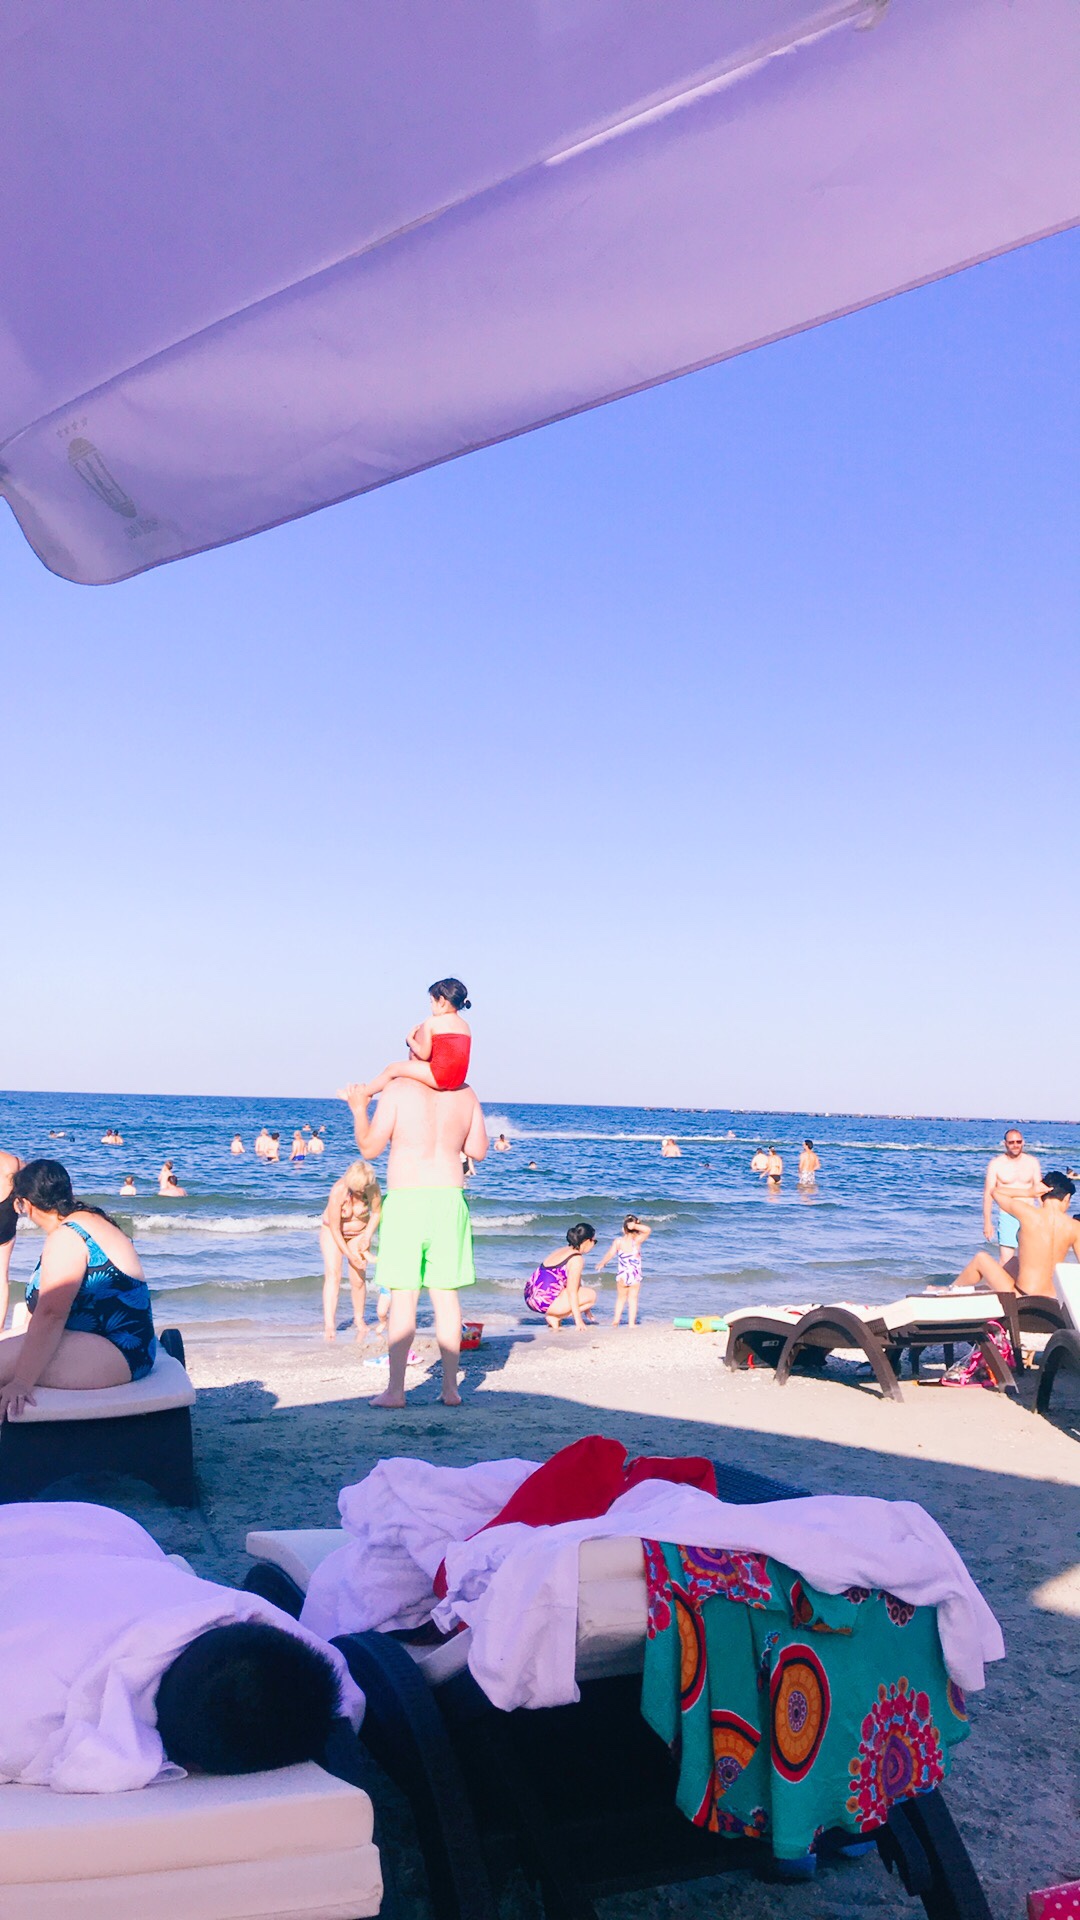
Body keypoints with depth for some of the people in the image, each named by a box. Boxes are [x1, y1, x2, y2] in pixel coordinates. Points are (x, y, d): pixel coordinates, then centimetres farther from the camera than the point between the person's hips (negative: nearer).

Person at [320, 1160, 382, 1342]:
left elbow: (376, 1212, -7)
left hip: (359, 1233, 2)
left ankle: (359, 1319, 16)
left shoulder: (372, 1187, -25)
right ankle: (329, 1324, -25)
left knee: (358, 1280, -5)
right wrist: (349, 1254, -22)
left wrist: (367, 1237, -15)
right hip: (332, 1232, -2)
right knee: (333, 1274, -19)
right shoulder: (338, 1191, -33)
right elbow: (335, 1229, -25)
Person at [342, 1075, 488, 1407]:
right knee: (447, 1295, 9)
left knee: (403, 1296, 0)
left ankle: (395, 1390, 4)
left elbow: (369, 1148, -2)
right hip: (449, 1200, 3)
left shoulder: (398, 1089, -6)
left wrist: (359, 1109, 12)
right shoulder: (465, 1093, 5)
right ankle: (450, 1387, 13)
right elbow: (478, 1150, 12)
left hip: (405, 1202, -3)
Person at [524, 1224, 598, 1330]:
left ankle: (554, 1317, 12)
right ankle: (554, 1318, -3)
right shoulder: (577, 1259, -9)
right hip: (545, 1301, -9)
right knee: (591, 1295, 2)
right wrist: (578, 1320, -9)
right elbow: (572, 1291, -14)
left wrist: (586, 1311, 35)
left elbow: (575, 1284, 28)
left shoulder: (561, 1251, 19)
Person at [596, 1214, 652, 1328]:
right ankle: (631, 1323, 4)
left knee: (621, 1297, 19)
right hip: (635, 1275, -1)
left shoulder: (618, 1241, -7)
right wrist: (637, 1226, -20)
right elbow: (648, 1230, -12)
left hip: (621, 1275, 1)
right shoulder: (637, 1241, -11)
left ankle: (616, 1318, 14)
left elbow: (610, 1254, -8)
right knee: (633, 1298, 7)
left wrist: (602, 1264, 5)